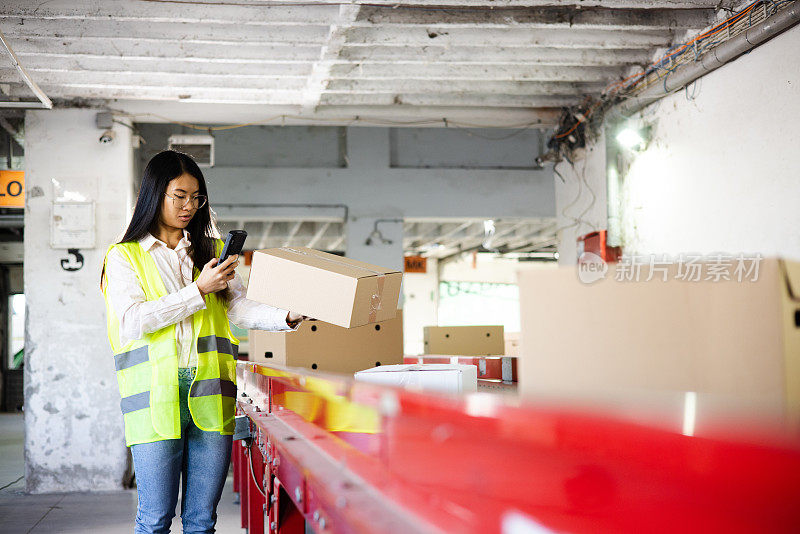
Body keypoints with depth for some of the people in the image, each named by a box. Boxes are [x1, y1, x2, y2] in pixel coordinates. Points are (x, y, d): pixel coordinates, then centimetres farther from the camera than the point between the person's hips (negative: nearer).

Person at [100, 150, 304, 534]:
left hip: (209, 397, 3)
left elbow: (238, 308, 6)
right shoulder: (124, 256, 7)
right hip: (156, 396, -3)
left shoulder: (212, 252, 18)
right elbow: (132, 321, -7)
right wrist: (199, 290, -10)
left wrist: (286, 317, -13)